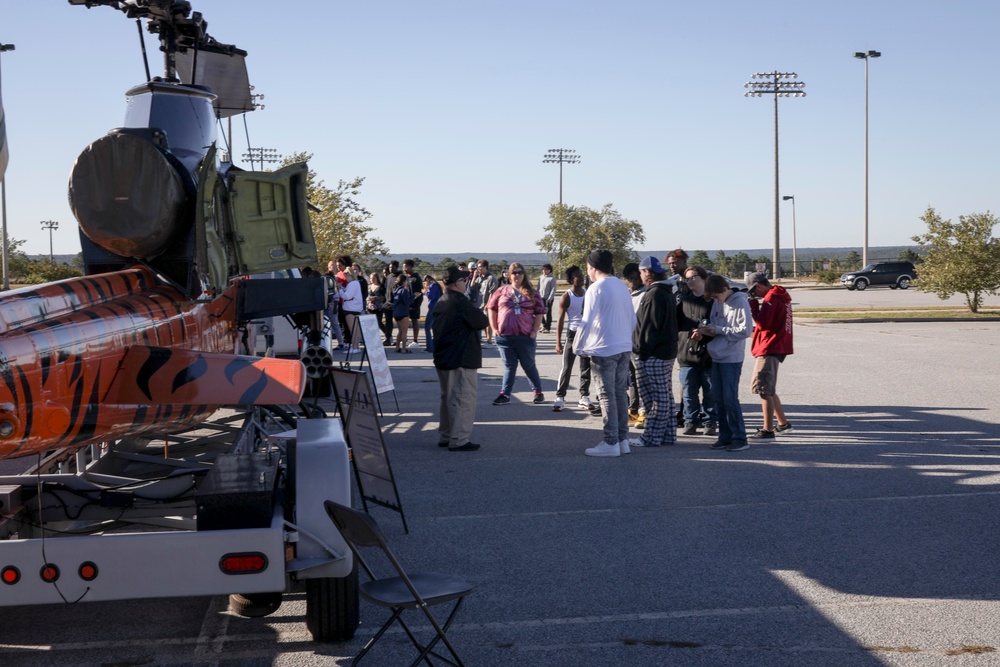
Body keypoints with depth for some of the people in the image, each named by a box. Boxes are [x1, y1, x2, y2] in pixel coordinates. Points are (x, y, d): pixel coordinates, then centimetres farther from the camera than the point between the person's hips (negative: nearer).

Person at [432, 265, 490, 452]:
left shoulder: (440, 303, 12)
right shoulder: (460, 302, -17)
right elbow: (481, 322, -18)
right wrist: (480, 315, 4)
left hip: (443, 358, 10)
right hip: (462, 359, -9)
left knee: (448, 398, 18)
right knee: (464, 399, -5)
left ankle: (444, 436, 24)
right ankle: (459, 440, -7)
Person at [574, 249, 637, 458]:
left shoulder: (596, 288, -11)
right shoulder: (622, 286, 12)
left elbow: (587, 321, -15)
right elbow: (632, 319, 16)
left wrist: (577, 347, -6)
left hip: (604, 350, -7)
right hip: (624, 348, 7)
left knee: (607, 396, -3)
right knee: (620, 393, 11)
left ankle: (611, 442, -2)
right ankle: (622, 439, 15)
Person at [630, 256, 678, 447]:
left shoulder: (654, 295, -17)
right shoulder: (668, 292, 15)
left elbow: (650, 326, -20)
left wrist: (642, 351, -16)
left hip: (653, 355, -10)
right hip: (667, 351, 10)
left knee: (657, 397, -7)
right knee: (665, 395, 13)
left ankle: (651, 437, -4)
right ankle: (668, 435, 18)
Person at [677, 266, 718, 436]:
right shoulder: (682, 299, 11)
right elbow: (675, 323, 7)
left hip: (708, 354, -3)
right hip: (687, 353, 3)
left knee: (710, 393, 5)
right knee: (688, 392, 7)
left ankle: (710, 422, 15)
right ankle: (690, 422, 16)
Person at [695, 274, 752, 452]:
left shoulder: (740, 303, -12)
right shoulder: (717, 303, 9)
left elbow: (745, 331, -18)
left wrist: (718, 330, -15)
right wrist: (704, 330, -4)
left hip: (732, 358, -8)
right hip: (717, 356, 8)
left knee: (730, 398, -8)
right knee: (719, 399, 9)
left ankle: (740, 438, -1)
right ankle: (725, 436, 17)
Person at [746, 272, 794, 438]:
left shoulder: (771, 298, -15)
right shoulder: (781, 296, 16)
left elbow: (763, 323, -19)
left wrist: (753, 304, -9)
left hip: (769, 349, -10)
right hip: (777, 347, 10)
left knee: (763, 389, -8)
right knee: (768, 390, 18)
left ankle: (768, 430, -9)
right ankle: (783, 424, 25)